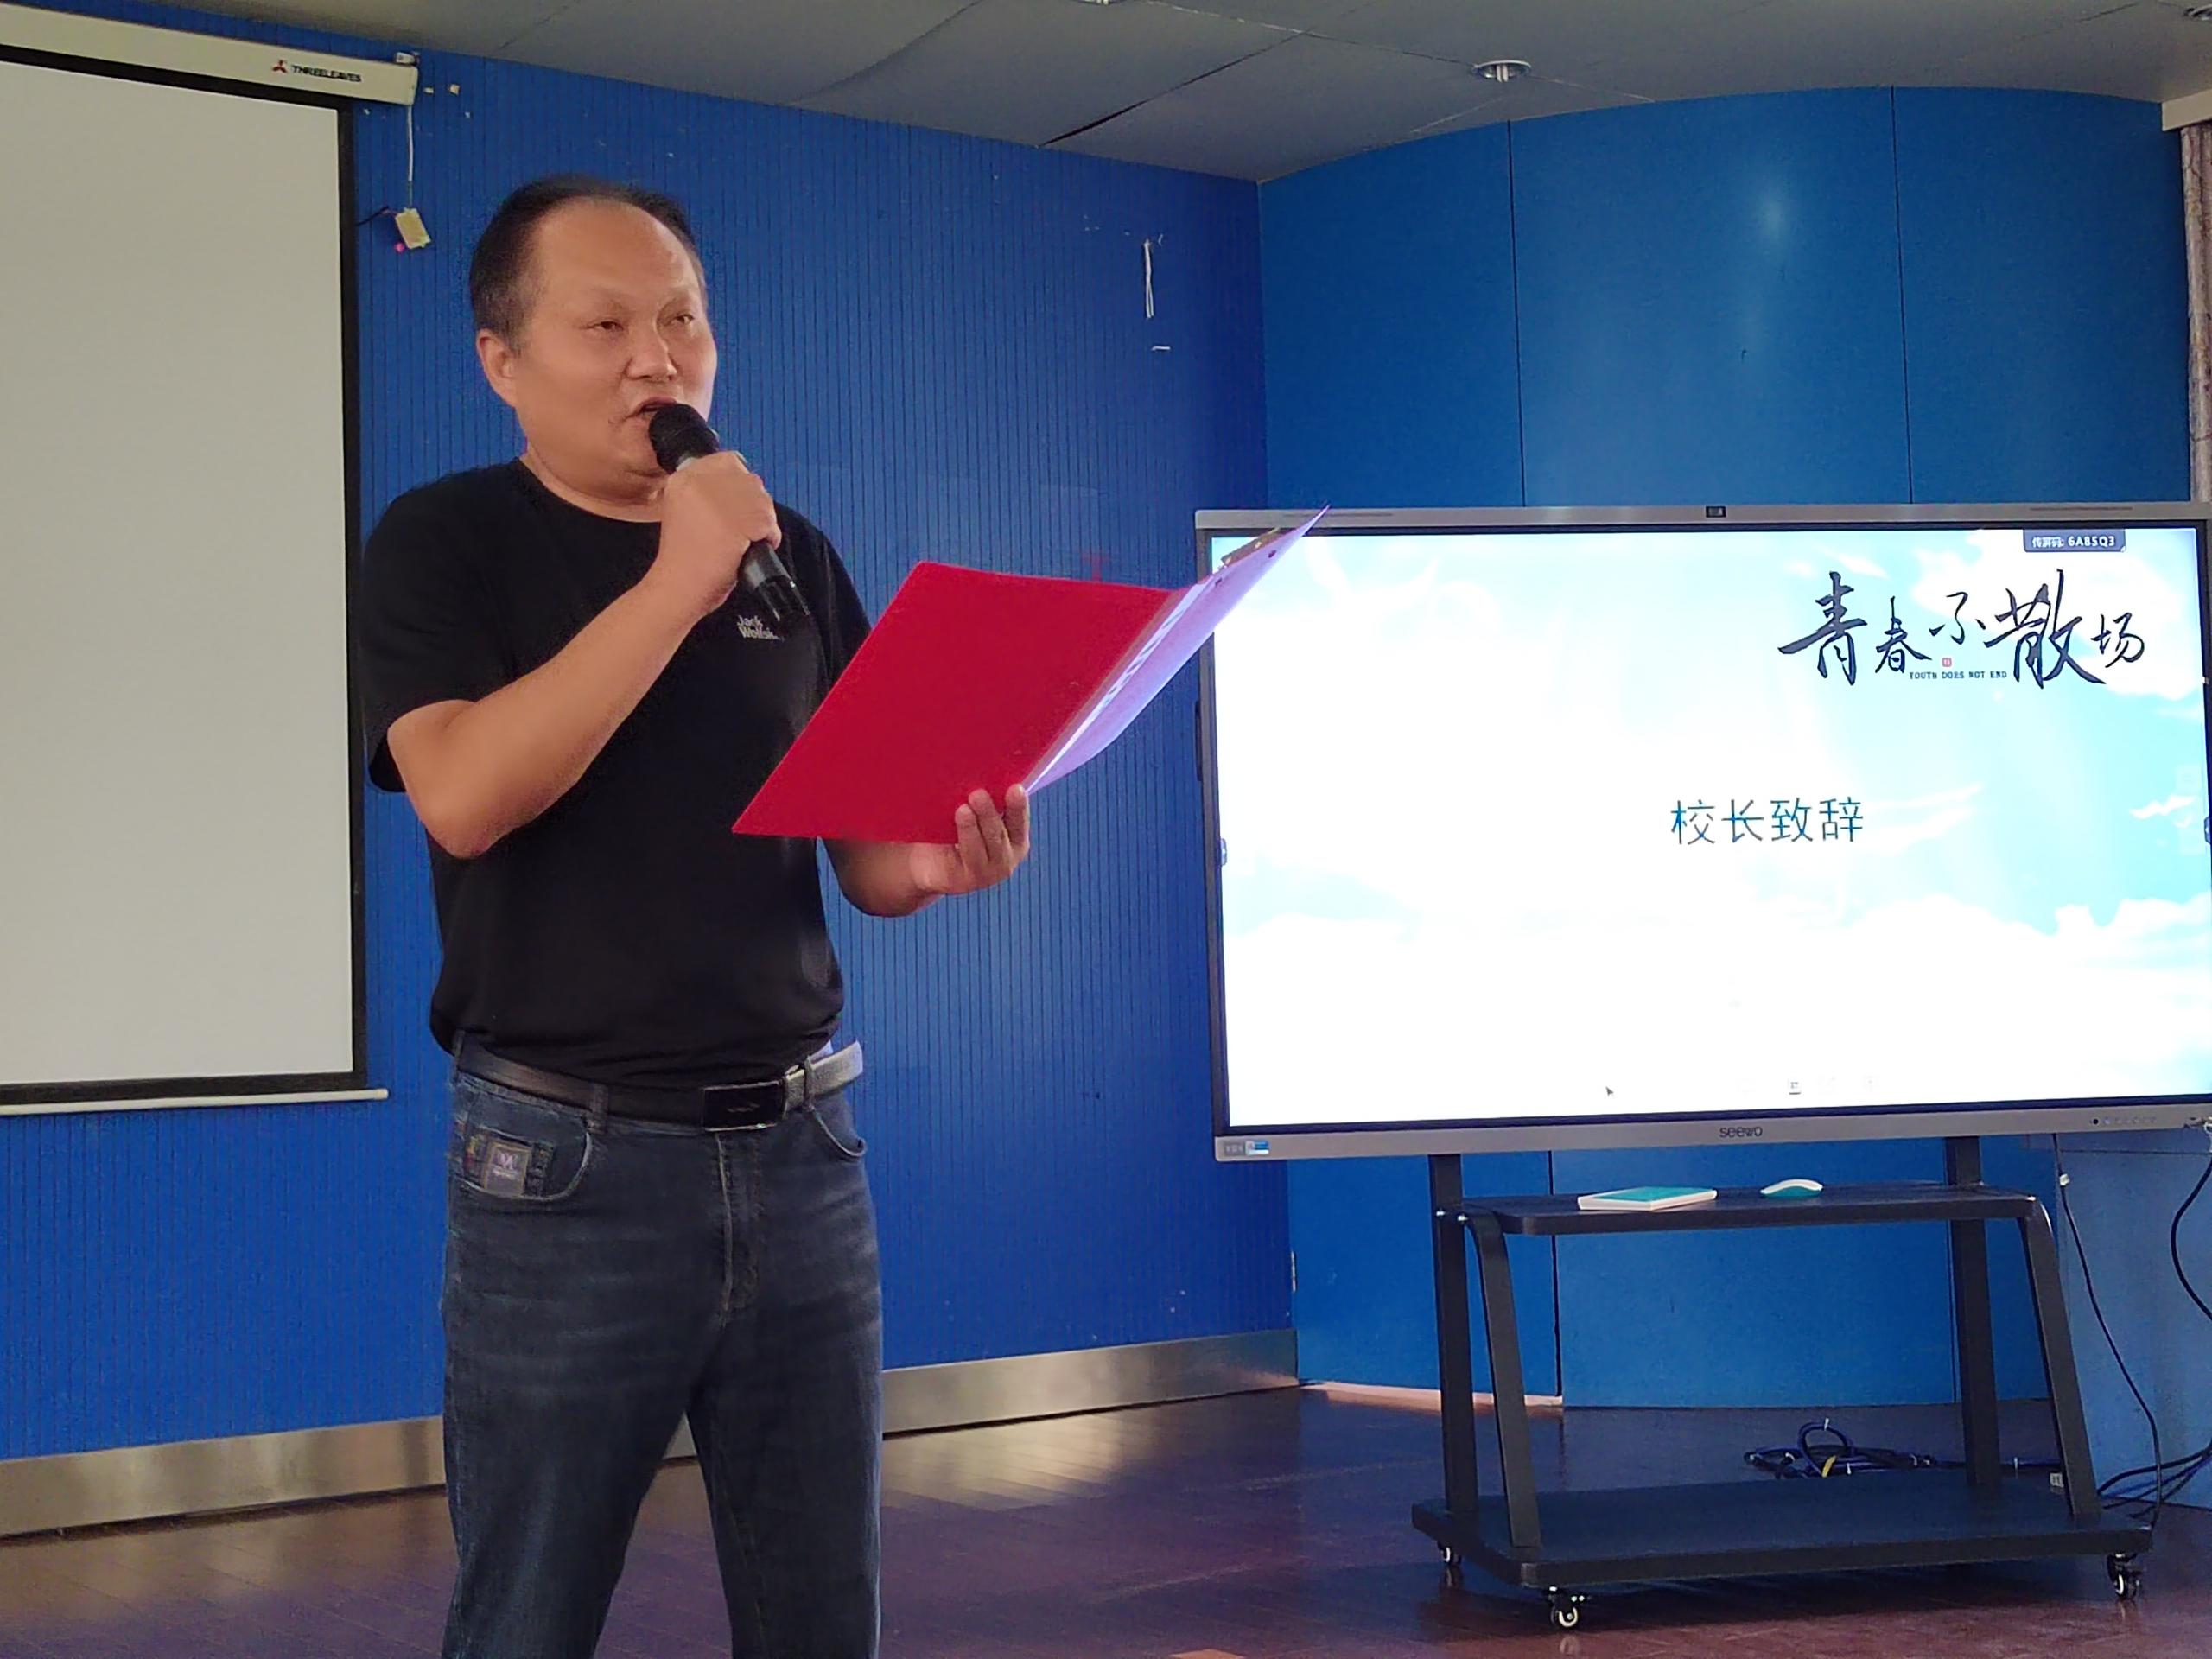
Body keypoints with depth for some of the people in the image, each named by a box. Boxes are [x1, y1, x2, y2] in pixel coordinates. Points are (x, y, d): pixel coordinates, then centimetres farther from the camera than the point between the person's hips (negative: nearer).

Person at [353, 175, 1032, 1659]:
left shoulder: (795, 557, 10)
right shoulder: (447, 544, -2)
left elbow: (865, 852, 11)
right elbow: (465, 795, -20)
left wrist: (936, 859, -13)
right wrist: (678, 578, -20)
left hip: (800, 1146, 4)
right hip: (570, 1162, -4)